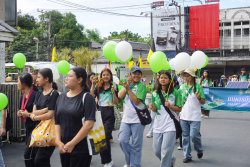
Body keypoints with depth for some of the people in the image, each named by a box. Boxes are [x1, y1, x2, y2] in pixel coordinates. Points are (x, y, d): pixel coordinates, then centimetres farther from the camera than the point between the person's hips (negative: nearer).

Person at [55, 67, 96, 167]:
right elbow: (57, 122, 10)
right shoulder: (61, 97, 9)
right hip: (64, 148, 5)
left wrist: (72, 144, -16)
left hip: (81, 148, -5)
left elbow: (89, 124, -17)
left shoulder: (87, 97, -8)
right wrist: (58, 142, -4)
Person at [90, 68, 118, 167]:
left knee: (106, 136, -12)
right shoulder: (98, 87, 12)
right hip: (100, 112, 4)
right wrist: (93, 85, -10)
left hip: (109, 114, -4)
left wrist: (113, 92, -16)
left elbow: (116, 103, -2)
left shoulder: (113, 87, 3)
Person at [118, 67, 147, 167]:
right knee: (122, 141, -2)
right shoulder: (127, 84, 13)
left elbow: (136, 101, -14)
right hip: (126, 118, 5)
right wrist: (126, 85, -11)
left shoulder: (142, 86, -4)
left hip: (138, 119, -4)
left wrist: (128, 88, -17)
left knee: (136, 145, 2)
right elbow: (120, 96, -3)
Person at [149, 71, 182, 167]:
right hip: (158, 124, 4)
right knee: (157, 151, 9)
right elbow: (155, 110, 12)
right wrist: (152, 108, -10)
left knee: (166, 151, -8)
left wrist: (170, 106, -18)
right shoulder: (155, 93, 7)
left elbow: (179, 109, -1)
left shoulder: (175, 92, -2)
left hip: (170, 125, -4)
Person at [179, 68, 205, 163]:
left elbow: (203, 102, -1)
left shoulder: (198, 87, -3)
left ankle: (199, 150, 19)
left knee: (194, 135, -9)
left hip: (194, 116, -4)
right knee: (185, 136, 5)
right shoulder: (182, 87, 9)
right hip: (184, 116, 4)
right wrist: (179, 112, 13)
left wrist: (199, 98, -21)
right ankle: (187, 156, 14)